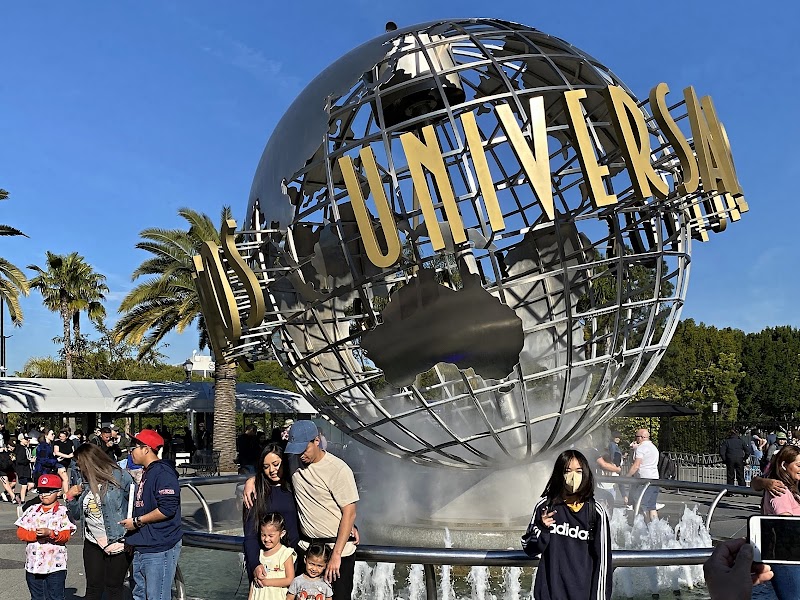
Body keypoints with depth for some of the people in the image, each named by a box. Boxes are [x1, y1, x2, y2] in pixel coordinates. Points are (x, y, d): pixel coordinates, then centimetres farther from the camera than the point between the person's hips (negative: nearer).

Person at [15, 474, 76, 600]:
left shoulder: (63, 512, -3)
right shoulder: (32, 510, 7)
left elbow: (66, 536, -11)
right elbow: (21, 533, 0)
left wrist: (50, 533, -28)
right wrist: (36, 535, -17)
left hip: (55, 565, -4)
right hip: (33, 564, 4)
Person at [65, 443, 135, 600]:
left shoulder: (119, 476, -10)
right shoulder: (85, 484, 8)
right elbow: (76, 517, 15)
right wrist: (70, 497, 0)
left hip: (118, 544, -5)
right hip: (93, 544, 5)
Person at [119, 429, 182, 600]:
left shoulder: (163, 472, -14)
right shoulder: (146, 473, 18)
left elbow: (167, 509, -23)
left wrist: (137, 521, -14)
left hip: (159, 549, -10)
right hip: (142, 548, 10)